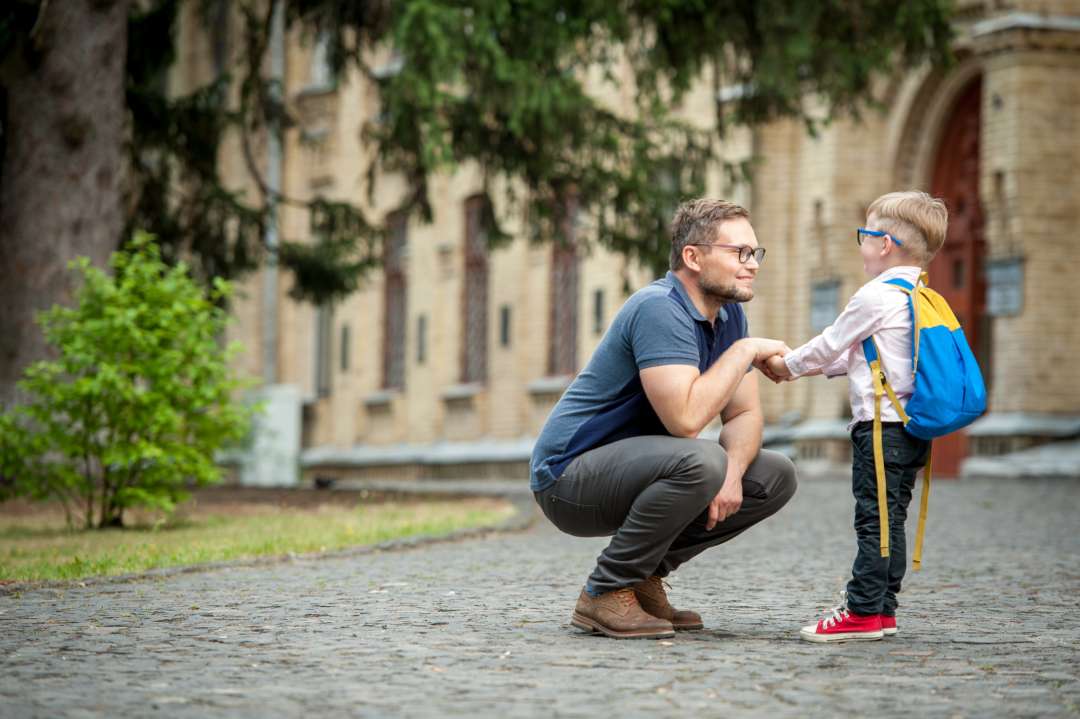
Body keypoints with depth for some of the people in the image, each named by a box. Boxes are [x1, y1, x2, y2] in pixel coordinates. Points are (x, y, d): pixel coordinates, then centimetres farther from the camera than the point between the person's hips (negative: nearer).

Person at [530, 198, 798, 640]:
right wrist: (745, 351, -21)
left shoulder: (729, 315, 6)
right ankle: (607, 593, -17)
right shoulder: (660, 309, -22)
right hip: (570, 477, -9)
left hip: (632, 473, 9)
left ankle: (645, 573, 6)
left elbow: (744, 413, 6)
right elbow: (684, 419, -32)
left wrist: (732, 472, -15)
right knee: (700, 462, -35)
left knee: (776, 477, 3)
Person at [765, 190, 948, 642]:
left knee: (874, 517, -8)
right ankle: (883, 610, 14)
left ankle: (863, 611, -7)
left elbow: (830, 345, -3)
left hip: (881, 426, -9)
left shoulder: (875, 296, -12)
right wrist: (805, 367, 26)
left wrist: (789, 364, 13)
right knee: (892, 519, 11)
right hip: (915, 428, 9)